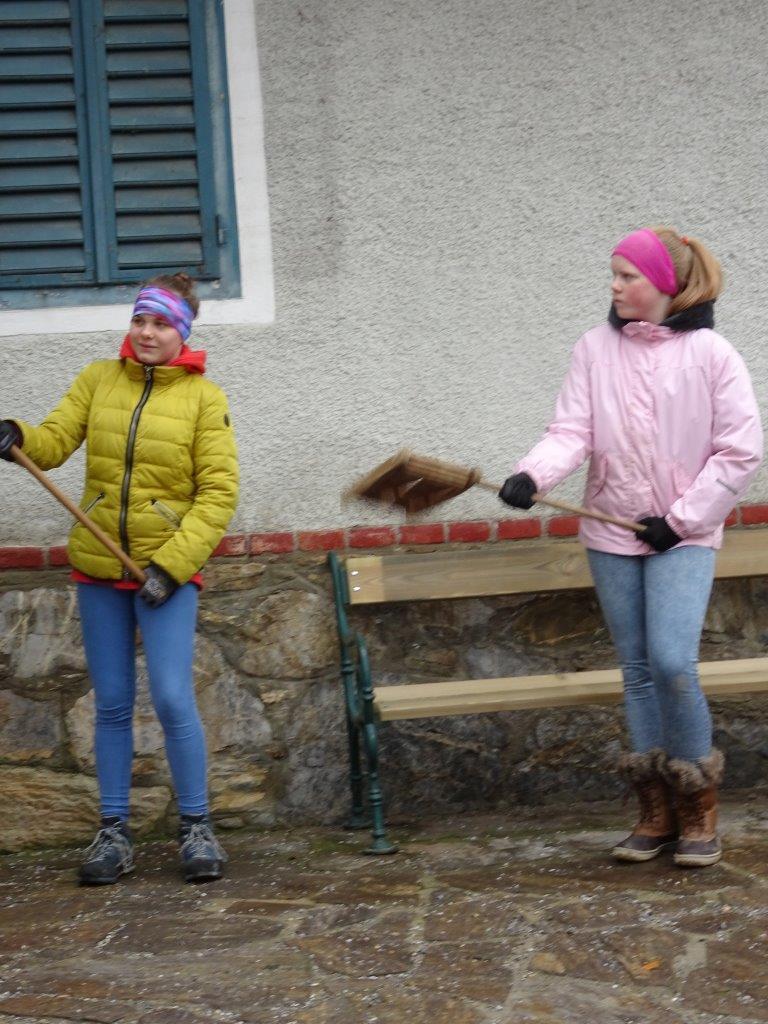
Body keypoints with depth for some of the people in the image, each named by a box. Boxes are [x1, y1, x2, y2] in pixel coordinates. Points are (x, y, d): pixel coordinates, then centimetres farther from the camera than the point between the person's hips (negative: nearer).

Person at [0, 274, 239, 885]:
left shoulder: (203, 397, -3)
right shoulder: (98, 379, 6)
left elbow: (219, 492, -7)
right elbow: (56, 441, -3)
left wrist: (171, 564, -15)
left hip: (168, 570, -3)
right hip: (99, 566, 3)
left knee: (172, 698, -10)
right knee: (112, 704, 8)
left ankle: (196, 828, 7)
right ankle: (114, 833, 18)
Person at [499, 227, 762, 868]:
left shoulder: (711, 353, -6)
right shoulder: (596, 347, 2)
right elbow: (573, 431, -5)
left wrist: (682, 519, -10)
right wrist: (533, 476, -25)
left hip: (684, 535, -3)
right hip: (613, 536, 4)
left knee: (672, 663, -17)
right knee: (638, 671, 8)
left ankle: (700, 809, 2)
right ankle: (658, 814, 19)